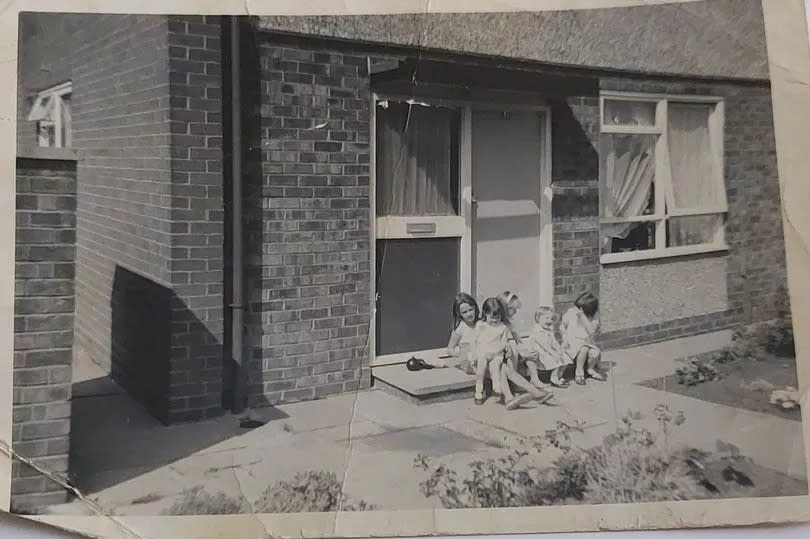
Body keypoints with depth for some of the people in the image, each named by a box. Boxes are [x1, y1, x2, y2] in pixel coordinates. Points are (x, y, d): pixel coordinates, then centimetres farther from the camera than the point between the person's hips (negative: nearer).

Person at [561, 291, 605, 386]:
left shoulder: (594, 317, -7)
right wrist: (565, 337, -12)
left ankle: (590, 369, 6)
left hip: (587, 342, 2)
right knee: (584, 349, -34)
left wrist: (582, 316, -30)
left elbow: (592, 331, -23)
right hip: (572, 343, -2)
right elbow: (562, 327, 5)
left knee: (596, 353, -29)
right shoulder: (571, 313, -8)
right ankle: (579, 373, -12)